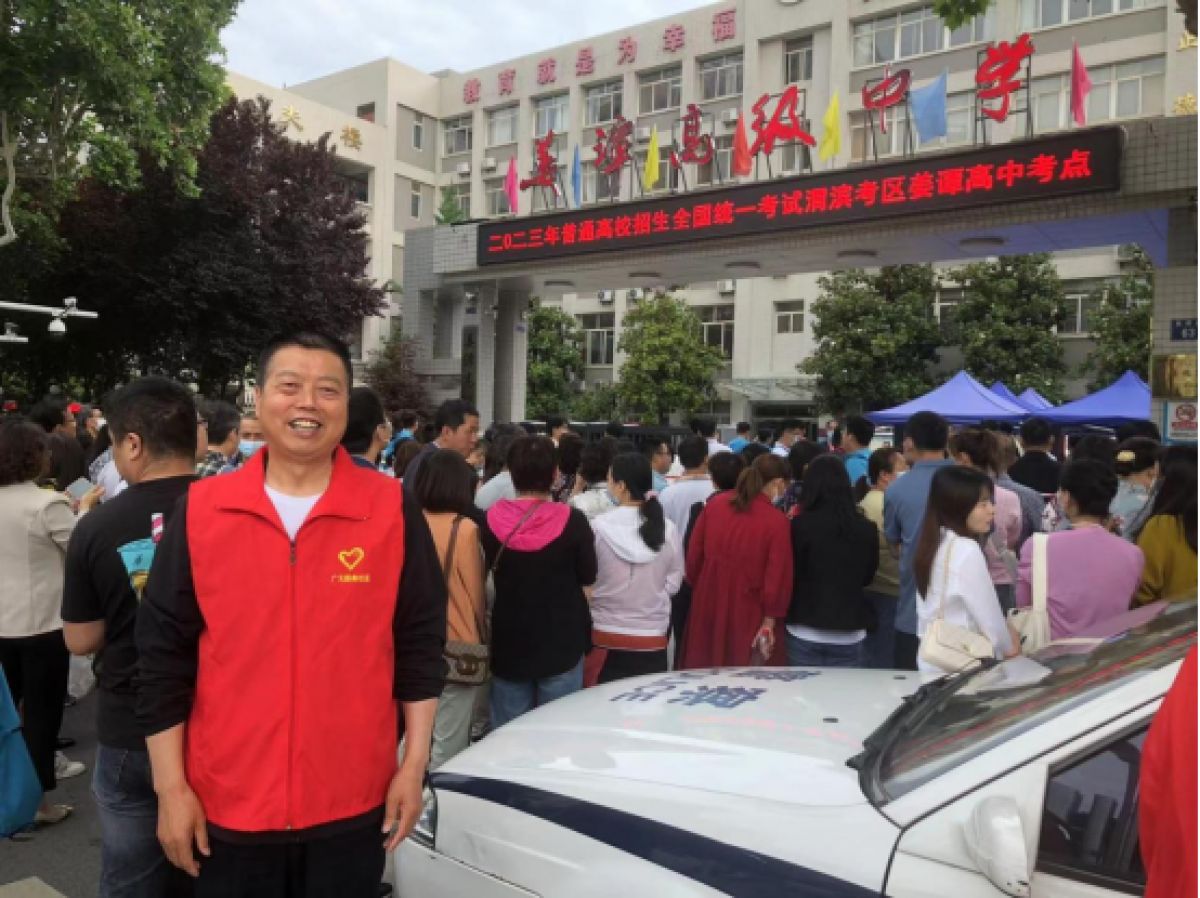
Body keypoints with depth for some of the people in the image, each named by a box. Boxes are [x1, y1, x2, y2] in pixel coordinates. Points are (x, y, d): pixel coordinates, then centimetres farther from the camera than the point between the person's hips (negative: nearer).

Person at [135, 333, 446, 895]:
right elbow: (163, 655, 0)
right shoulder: (200, 511, -4)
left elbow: (421, 643, -2)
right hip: (226, 806, 1)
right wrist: (171, 787, -1)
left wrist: (414, 766, -2)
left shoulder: (392, 509, -6)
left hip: (353, 805, 0)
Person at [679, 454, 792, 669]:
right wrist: (769, 620, -1)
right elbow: (777, 576, -11)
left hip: (707, 605, 4)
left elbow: (694, 554, 6)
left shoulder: (714, 505, -2)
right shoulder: (776, 521, -14)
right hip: (745, 614, -4)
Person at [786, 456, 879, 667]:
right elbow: (867, 577, 11)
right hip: (849, 635, 2)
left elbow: (790, 576, -2)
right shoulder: (867, 529, -4)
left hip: (805, 632, -2)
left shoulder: (800, 525, -12)